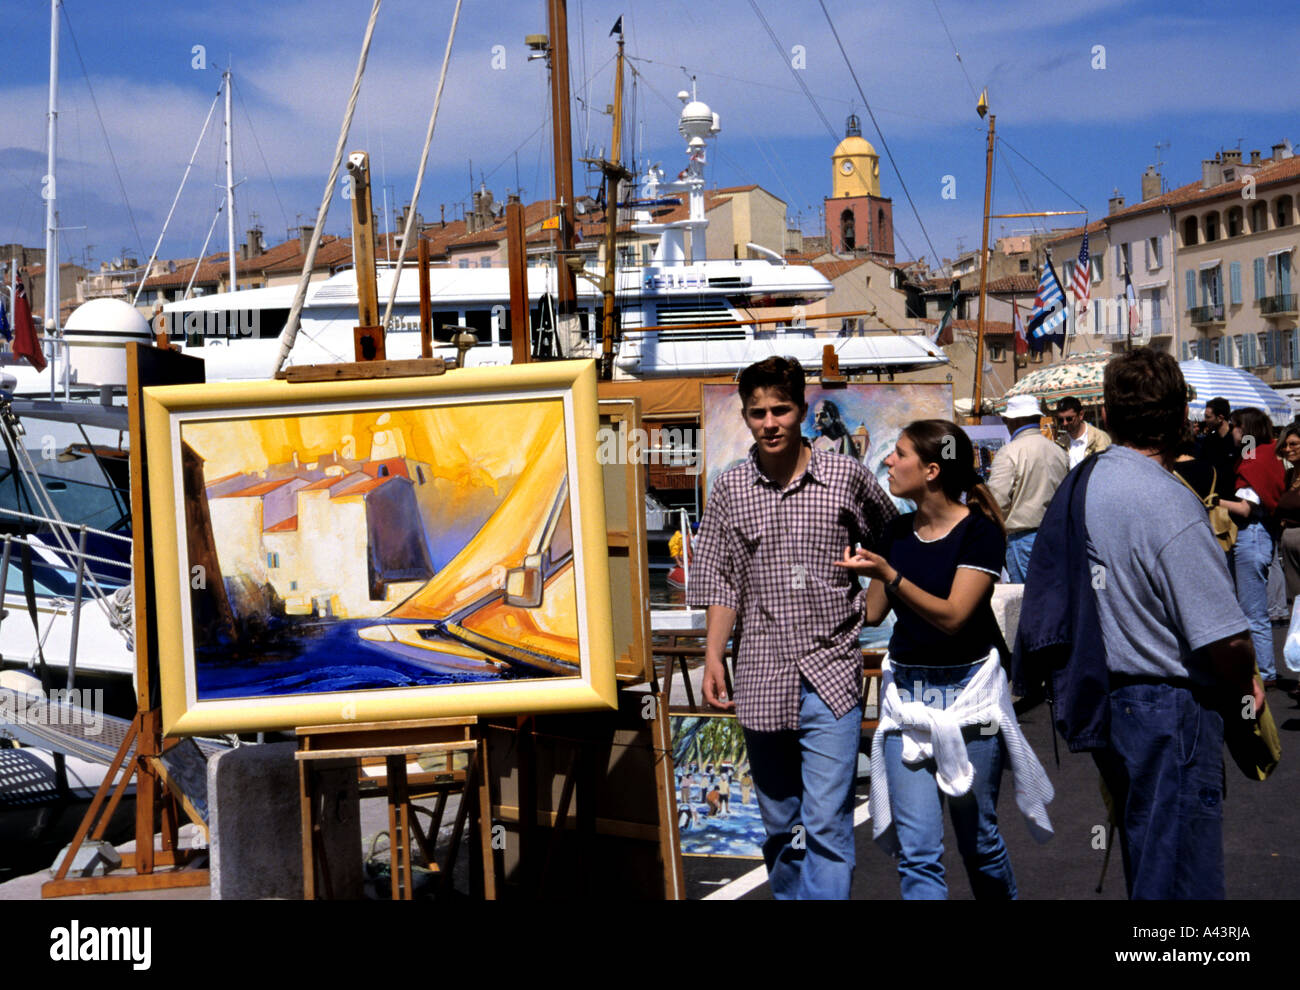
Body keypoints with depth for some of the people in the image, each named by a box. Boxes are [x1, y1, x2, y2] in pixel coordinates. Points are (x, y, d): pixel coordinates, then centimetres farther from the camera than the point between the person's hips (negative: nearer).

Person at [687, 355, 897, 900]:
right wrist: (713, 657, -1)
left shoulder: (846, 477, -1)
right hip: (762, 677, 2)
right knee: (781, 826, 14)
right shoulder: (729, 489, 4)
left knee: (826, 824, -9)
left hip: (831, 675, -2)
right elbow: (721, 581, 7)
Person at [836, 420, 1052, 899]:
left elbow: (952, 615, -20)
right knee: (917, 851, -4)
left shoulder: (979, 531, -10)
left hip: (966, 692, -4)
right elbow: (873, 612, 10)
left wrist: (887, 574, -27)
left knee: (977, 838, 10)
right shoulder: (898, 531, 7)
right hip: (905, 693, 4)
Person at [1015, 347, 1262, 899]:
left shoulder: (1079, 484, 3)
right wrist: (1245, 688, -3)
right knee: (1179, 879, 0)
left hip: (1102, 702, 9)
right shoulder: (1168, 502, -22)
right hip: (1168, 712, -9)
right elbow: (1224, 640, -24)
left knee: (1145, 865, 24)